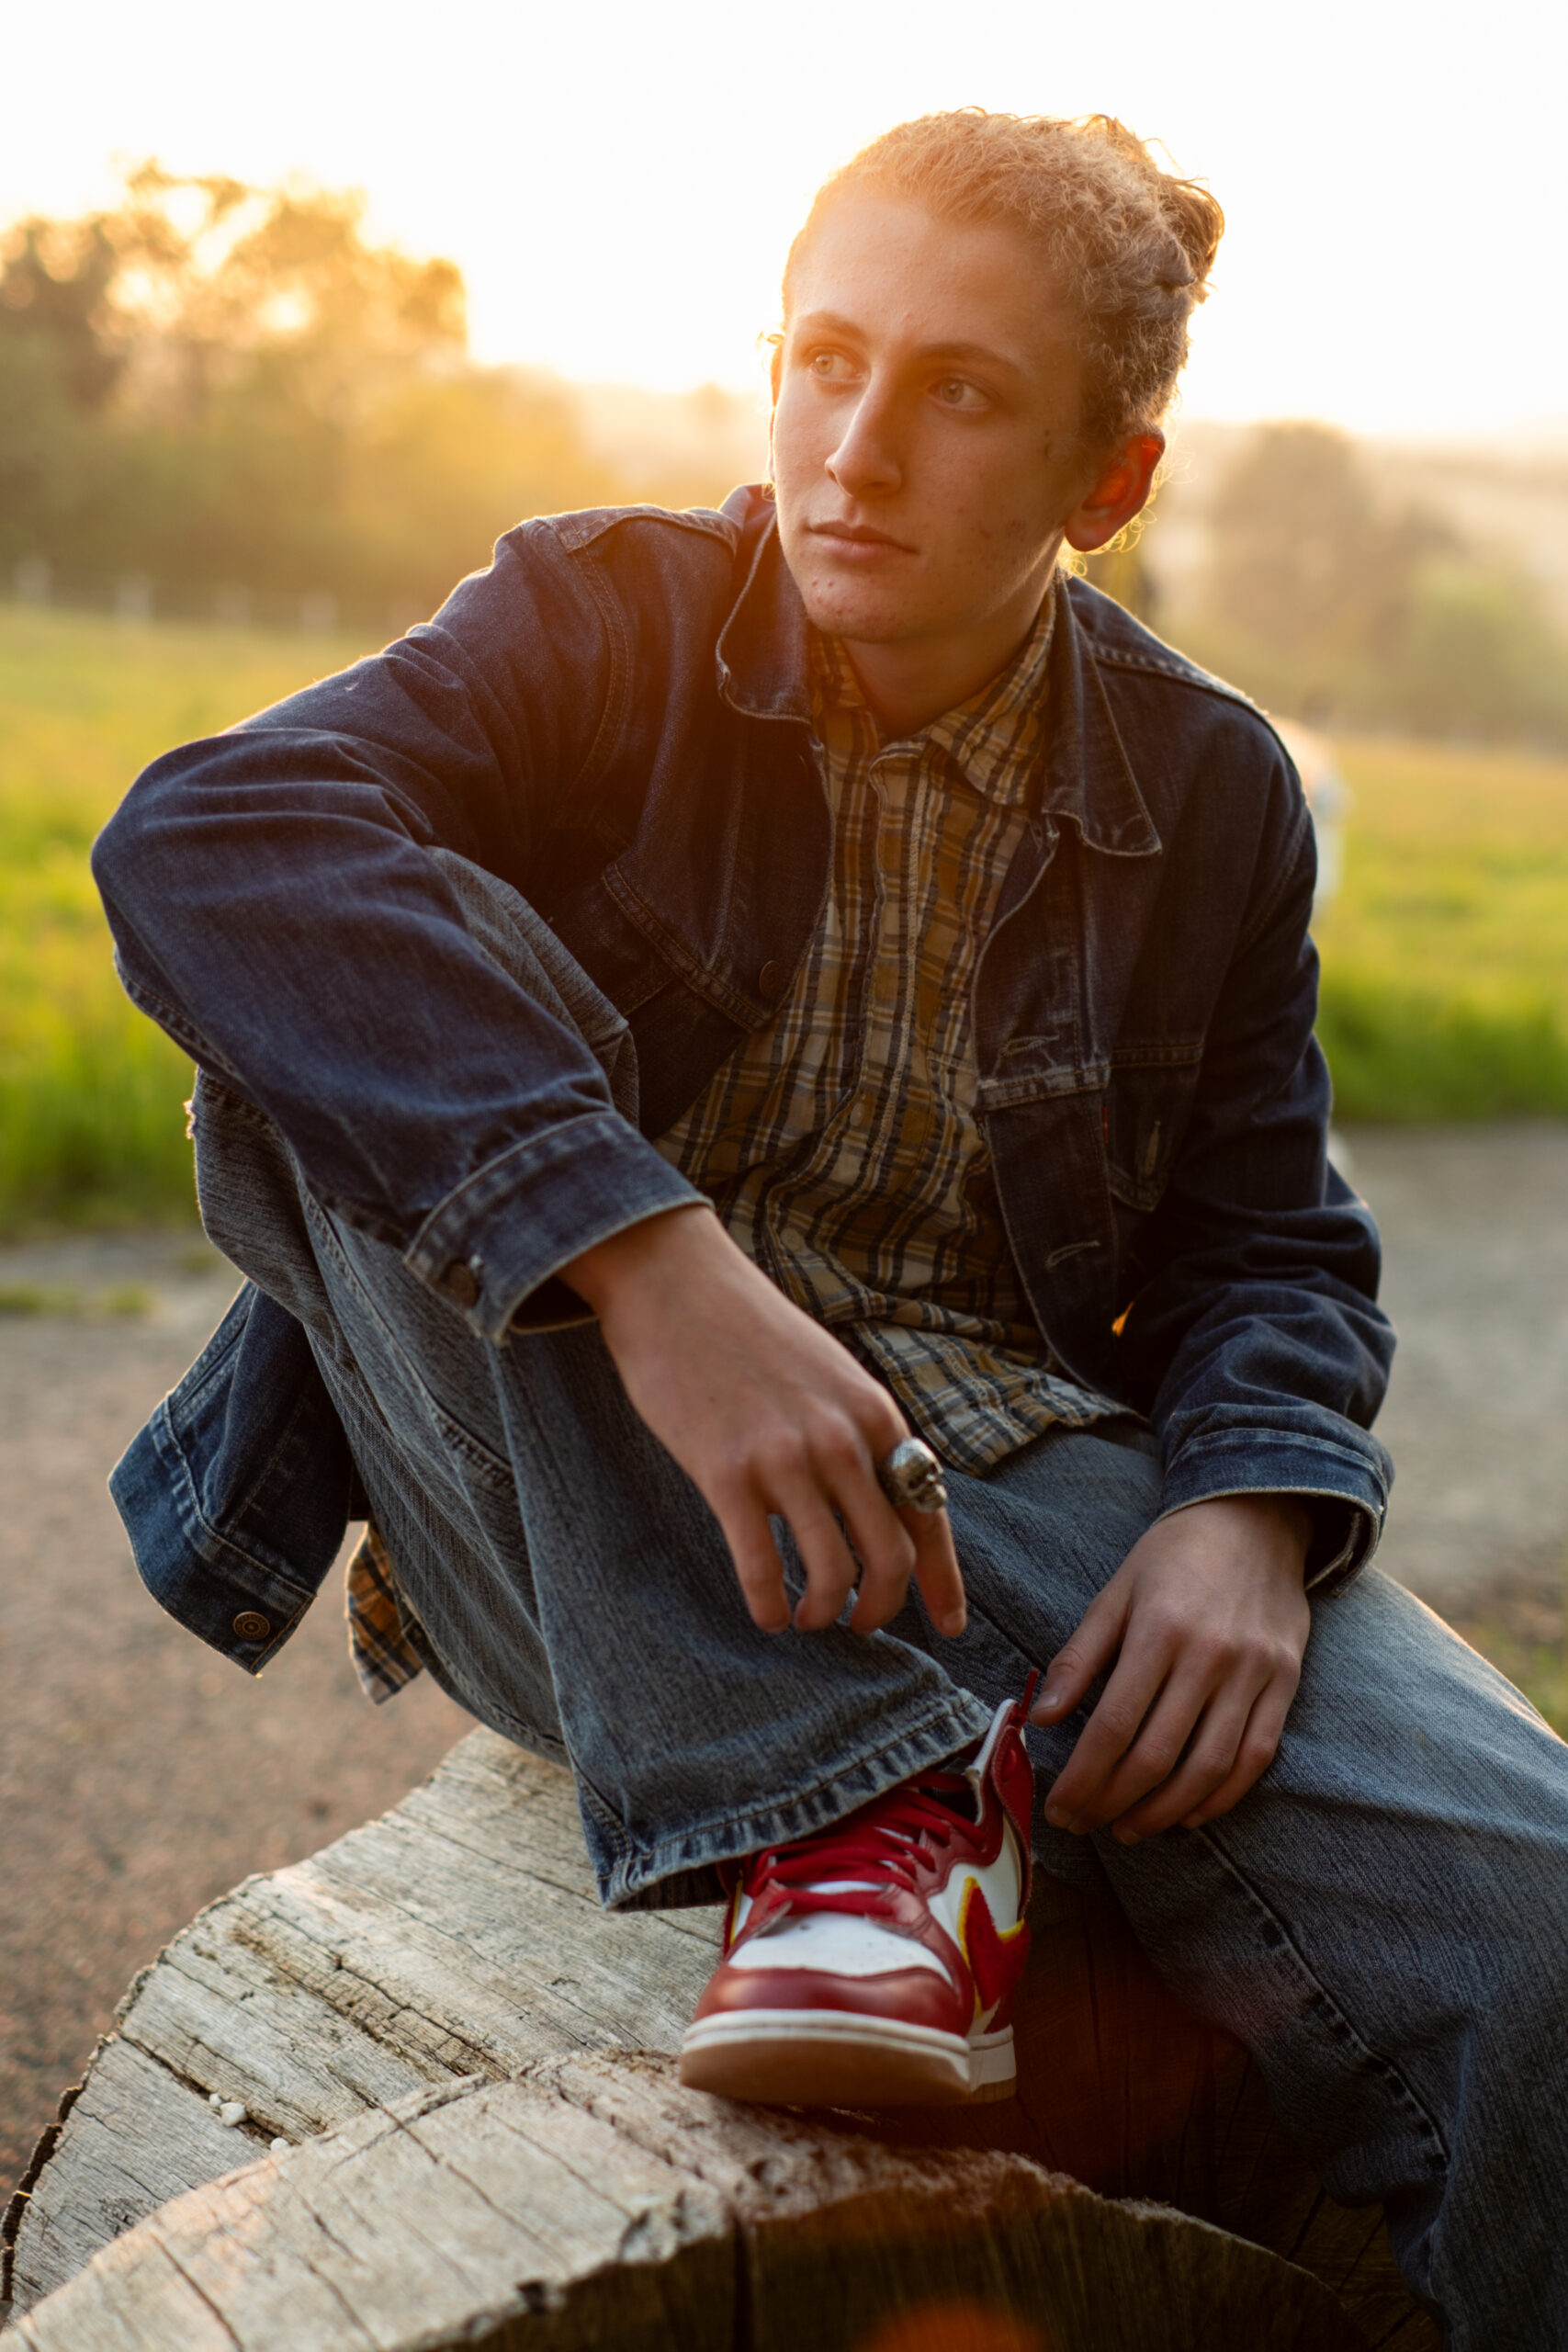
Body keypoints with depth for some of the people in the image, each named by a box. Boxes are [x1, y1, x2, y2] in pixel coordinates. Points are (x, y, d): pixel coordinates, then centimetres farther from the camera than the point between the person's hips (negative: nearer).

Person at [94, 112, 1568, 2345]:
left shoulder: (1210, 791, 7)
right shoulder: (605, 620, -2)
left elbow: (1265, 1241, 13)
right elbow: (204, 835, -22)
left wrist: (1250, 1512, -13)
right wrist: (650, 1254, -36)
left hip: (1007, 1476, 1)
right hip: (604, 1520, -1)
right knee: (348, 1000, -27)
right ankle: (842, 1811, -29)